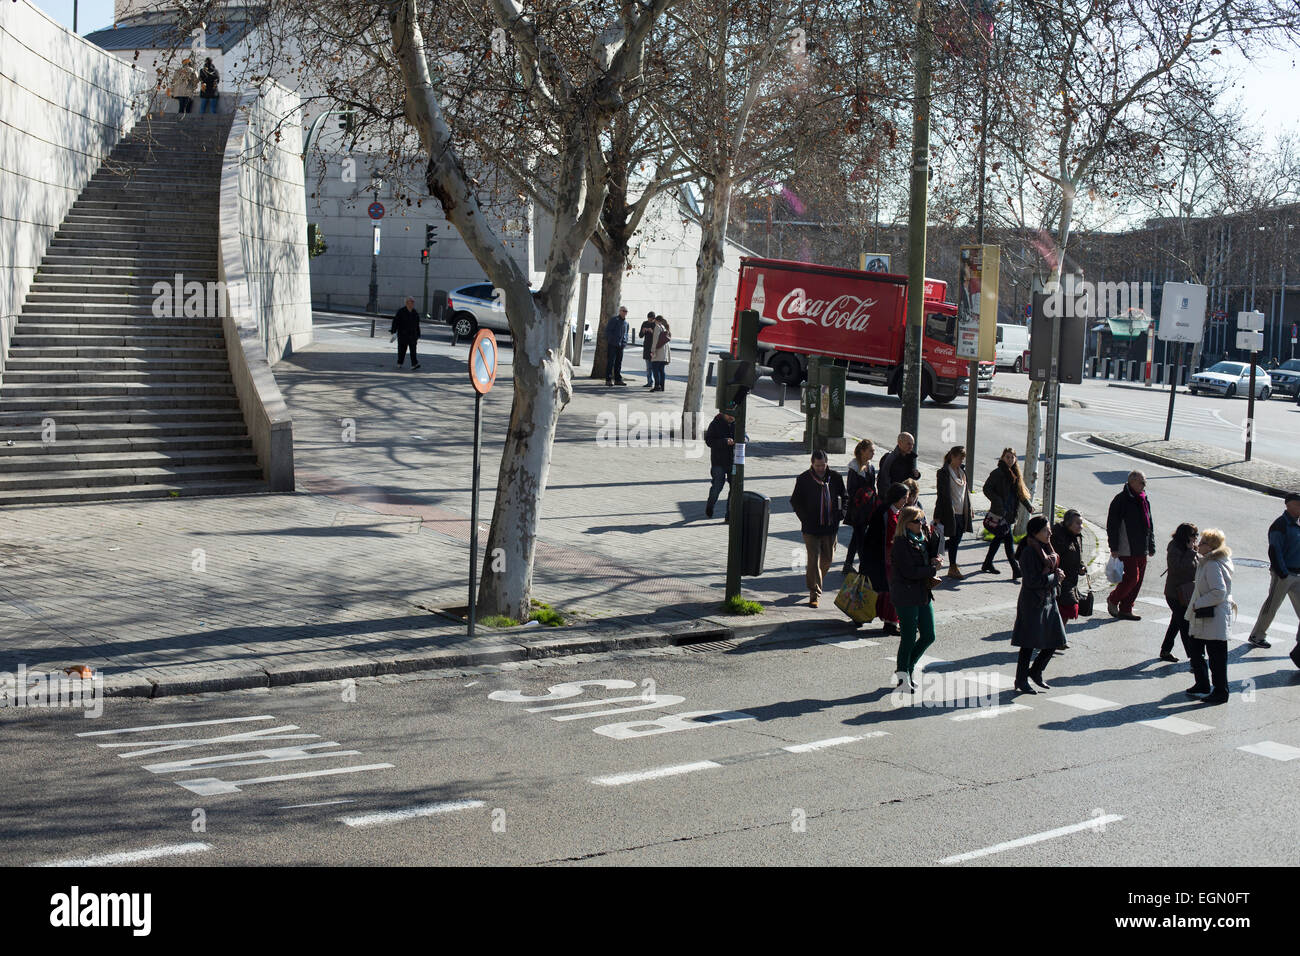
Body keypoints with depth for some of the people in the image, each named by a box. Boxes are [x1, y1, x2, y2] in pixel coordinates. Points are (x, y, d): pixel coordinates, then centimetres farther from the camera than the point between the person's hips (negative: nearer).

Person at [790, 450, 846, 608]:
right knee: (814, 559, -6)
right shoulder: (804, 479, -6)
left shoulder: (835, 477, 0)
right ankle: (814, 593, 0)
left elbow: (843, 497, 14)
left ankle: (812, 579, 41)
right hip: (811, 528, -3)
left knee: (827, 558, 13)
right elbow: (795, 501, 3)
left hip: (830, 526, 3)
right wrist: (805, 519, -5)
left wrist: (839, 514, 2)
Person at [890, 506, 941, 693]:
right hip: (906, 597, -8)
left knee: (929, 636, 9)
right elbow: (910, 572, -20)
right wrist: (932, 569, -12)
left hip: (923, 595, 8)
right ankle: (903, 673, 15)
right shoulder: (901, 544, -15)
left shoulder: (921, 541, 11)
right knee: (909, 638, -1)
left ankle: (906, 669, 25)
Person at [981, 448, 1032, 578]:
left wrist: (1028, 506, 9)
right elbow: (986, 489, -15)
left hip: (1009, 512, 9)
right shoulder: (998, 473, -11)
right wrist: (997, 502, -23)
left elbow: (1020, 492, 20)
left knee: (999, 537, 17)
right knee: (1008, 539, -9)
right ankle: (1016, 571, -9)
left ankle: (987, 564, 30)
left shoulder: (1014, 474, 13)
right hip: (1000, 513, -9)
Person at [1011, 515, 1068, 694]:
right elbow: (1032, 581, -22)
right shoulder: (1029, 552, -18)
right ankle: (1021, 680, 13)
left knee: (1055, 640, 9)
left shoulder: (1046, 549, 9)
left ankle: (1035, 671, 27)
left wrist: (1057, 574, -1)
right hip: (1033, 602, -9)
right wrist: (1055, 577, -14)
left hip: (1049, 600, 9)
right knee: (1029, 643, 0)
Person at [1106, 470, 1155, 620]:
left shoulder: (1144, 500, 14)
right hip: (1127, 550, -8)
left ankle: (1125, 609, 14)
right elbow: (1112, 525, -11)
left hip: (1141, 550, 8)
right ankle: (1113, 599, 11)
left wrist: (1151, 546, 19)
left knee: (1138, 580, 6)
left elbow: (1149, 525, 22)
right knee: (1132, 577, -11)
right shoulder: (1121, 500, -10)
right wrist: (1114, 547, -15)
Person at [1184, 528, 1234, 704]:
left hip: (1214, 619, -11)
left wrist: (1198, 604, -18)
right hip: (1202, 619, 11)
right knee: (1194, 650, 19)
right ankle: (1202, 686, 31)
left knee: (1216, 657, 0)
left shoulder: (1212, 565, -21)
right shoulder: (1206, 562, 10)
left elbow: (1218, 592, -26)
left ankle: (1220, 692, 9)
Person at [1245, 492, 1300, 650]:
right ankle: (1257, 636, 18)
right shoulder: (1280, 525, -14)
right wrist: (1283, 573, -21)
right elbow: (1274, 552, -18)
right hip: (1283, 574, -8)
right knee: (1271, 606, 3)